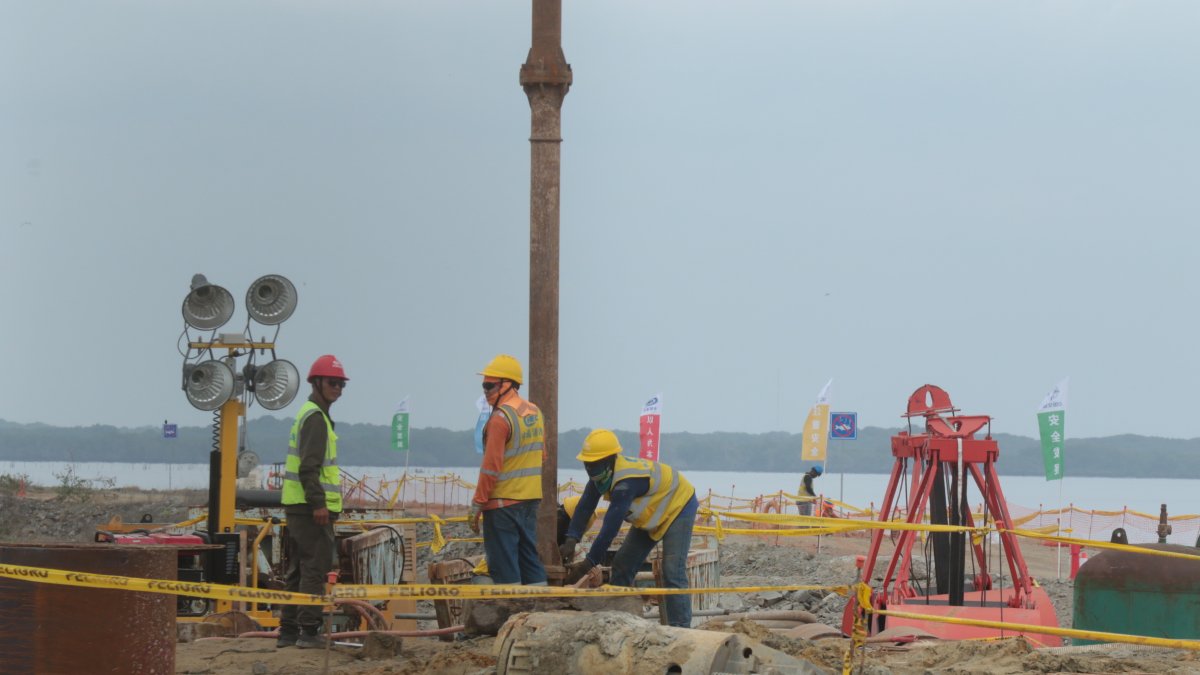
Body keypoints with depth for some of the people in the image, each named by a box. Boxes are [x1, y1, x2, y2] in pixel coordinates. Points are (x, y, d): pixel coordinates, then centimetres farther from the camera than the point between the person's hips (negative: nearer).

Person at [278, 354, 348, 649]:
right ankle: (308, 631, -9)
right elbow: (309, 467, -21)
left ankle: (288, 630, 15)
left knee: (298, 569, 12)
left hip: (298, 505, 11)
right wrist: (318, 503, -24)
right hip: (312, 506, -11)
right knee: (315, 568, -9)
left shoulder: (308, 415, 21)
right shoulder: (316, 418, -12)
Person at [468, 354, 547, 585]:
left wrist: (477, 505, -14)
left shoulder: (501, 418, -16)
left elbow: (491, 466, -18)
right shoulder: (534, 412, 11)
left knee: (503, 564, -4)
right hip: (530, 499, 8)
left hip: (503, 502, -8)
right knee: (529, 554, 13)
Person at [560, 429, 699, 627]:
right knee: (622, 565, 6)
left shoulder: (626, 482, -39)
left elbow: (611, 527, -41)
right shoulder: (603, 472, -12)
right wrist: (571, 541, -32)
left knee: (673, 574, -20)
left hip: (678, 508, -10)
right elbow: (584, 507, -16)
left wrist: (587, 564, -40)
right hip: (651, 515, 10)